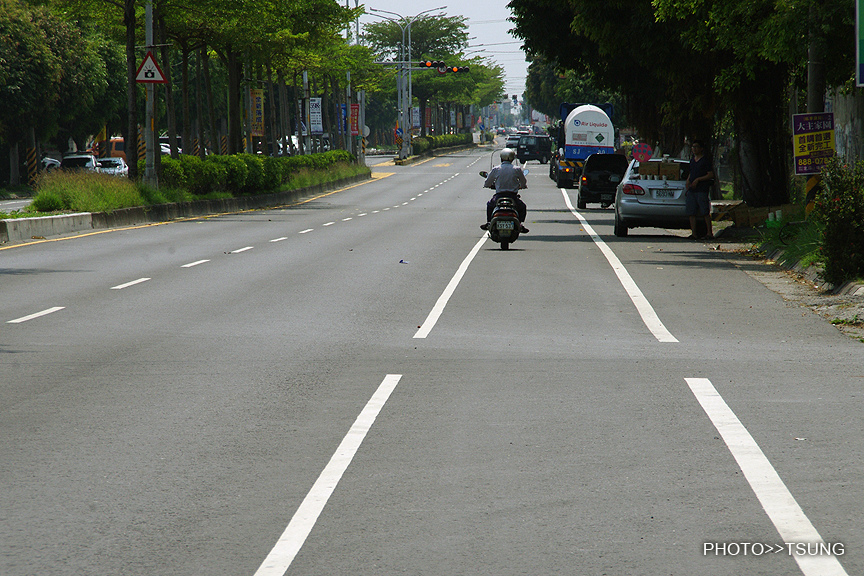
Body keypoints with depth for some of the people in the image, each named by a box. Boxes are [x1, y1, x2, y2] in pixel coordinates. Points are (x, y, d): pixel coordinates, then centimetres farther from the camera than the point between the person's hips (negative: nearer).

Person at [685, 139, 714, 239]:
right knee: (691, 213, 2)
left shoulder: (706, 160, -3)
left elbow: (710, 175, -8)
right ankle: (694, 233, 5)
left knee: (705, 212, -5)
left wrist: (698, 180, -13)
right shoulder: (692, 160, 18)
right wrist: (688, 187, 12)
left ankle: (710, 232, 0)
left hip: (702, 190, -7)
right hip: (692, 190, 7)